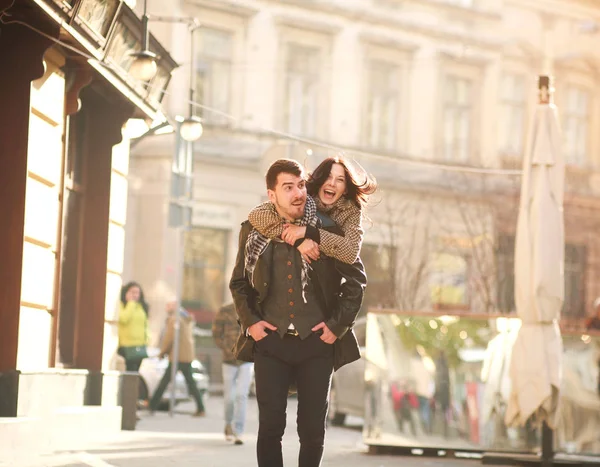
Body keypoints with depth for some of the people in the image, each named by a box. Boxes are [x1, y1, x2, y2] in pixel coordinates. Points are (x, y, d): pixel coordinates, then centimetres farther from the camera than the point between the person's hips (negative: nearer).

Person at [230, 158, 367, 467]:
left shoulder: (328, 230, -3)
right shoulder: (254, 232, 2)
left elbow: (356, 280, 4)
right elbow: (238, 283, 13)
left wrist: (337, 325, -2)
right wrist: (250, 322, 0)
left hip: (316, 341, -1)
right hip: (271, 340, 1)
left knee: (312, 429, 4)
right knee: (270, 426, -1)